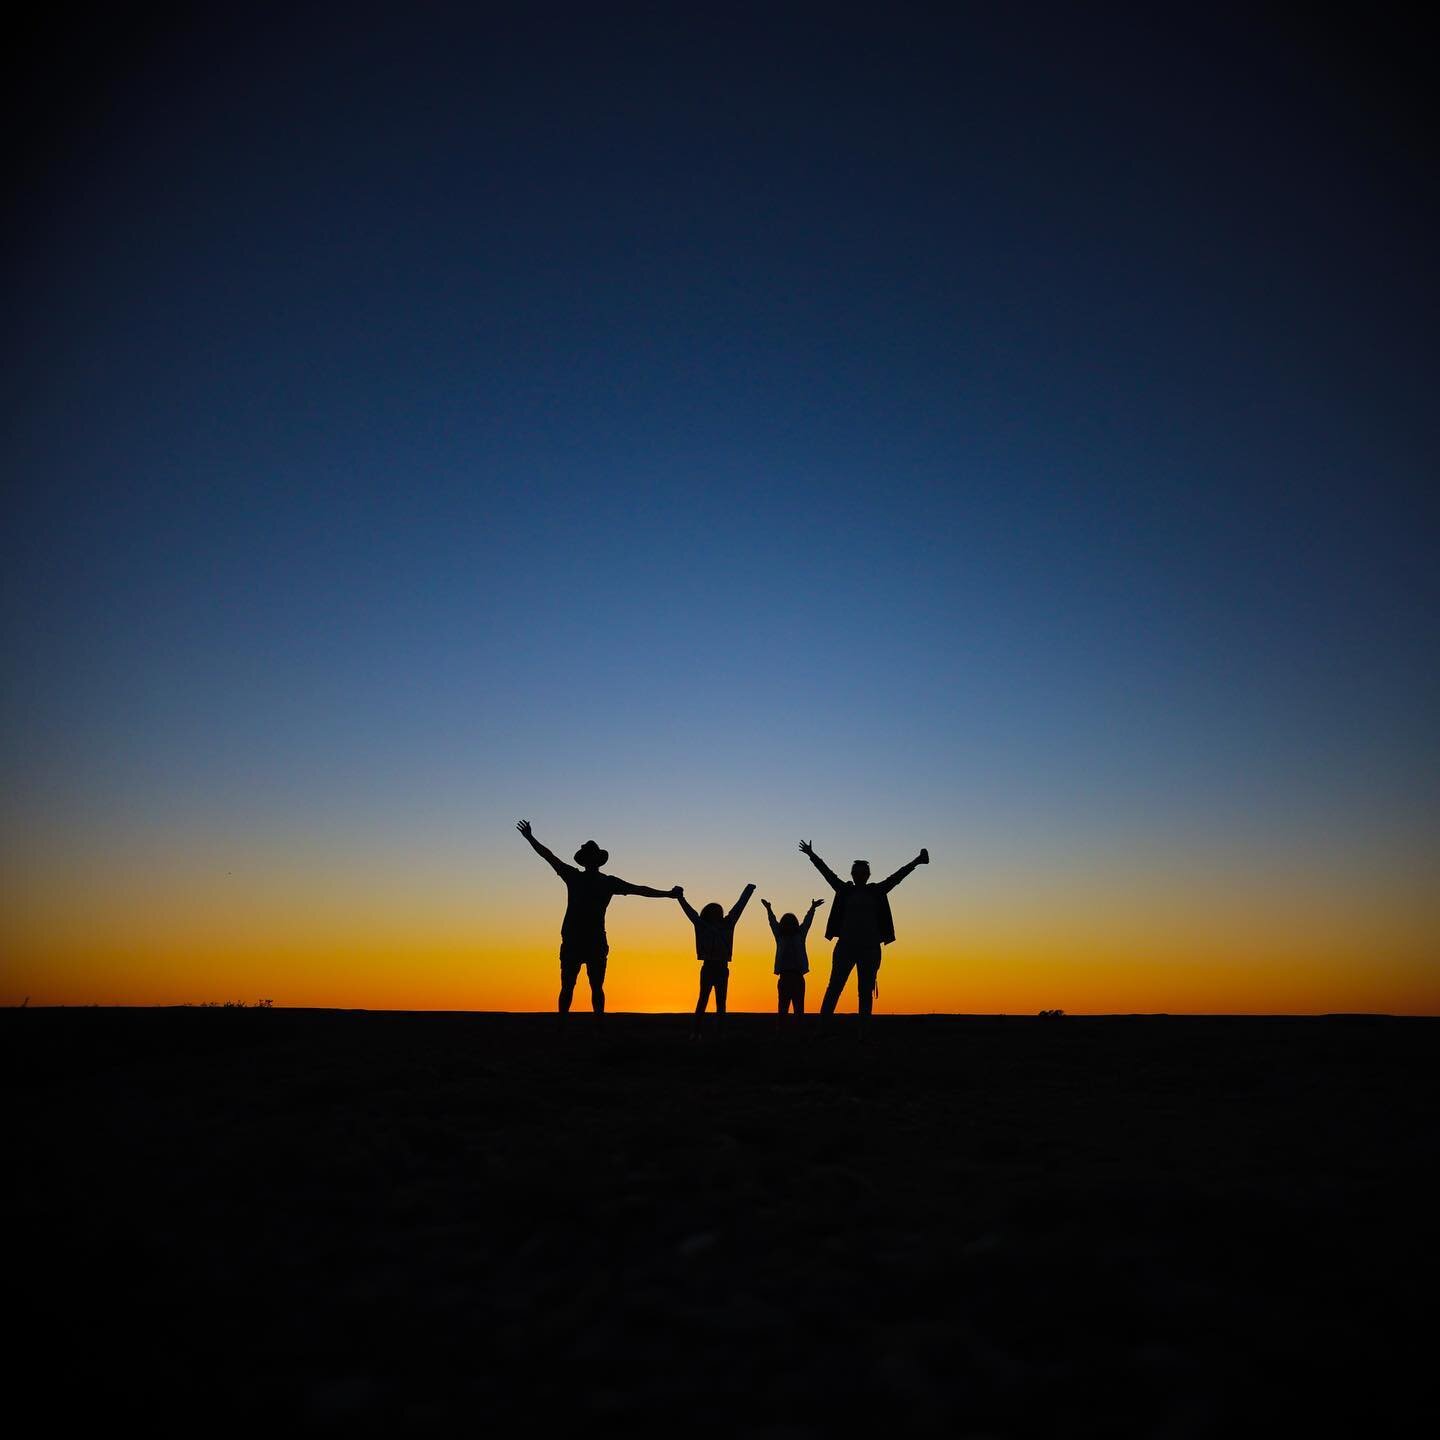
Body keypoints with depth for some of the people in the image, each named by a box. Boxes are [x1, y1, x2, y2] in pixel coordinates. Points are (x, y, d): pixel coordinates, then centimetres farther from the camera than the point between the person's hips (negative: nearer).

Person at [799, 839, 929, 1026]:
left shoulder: (876, 891, 9)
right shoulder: (845, 890, 7)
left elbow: (897, 876, 6)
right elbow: (827, 872, 4)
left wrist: (916, 862, 1)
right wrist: (812, 855, 0)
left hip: (870, 948, 1)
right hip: (846, 947, -1)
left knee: (866, 992, 2)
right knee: (834, 987, -5)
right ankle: (821, 1026, -7)